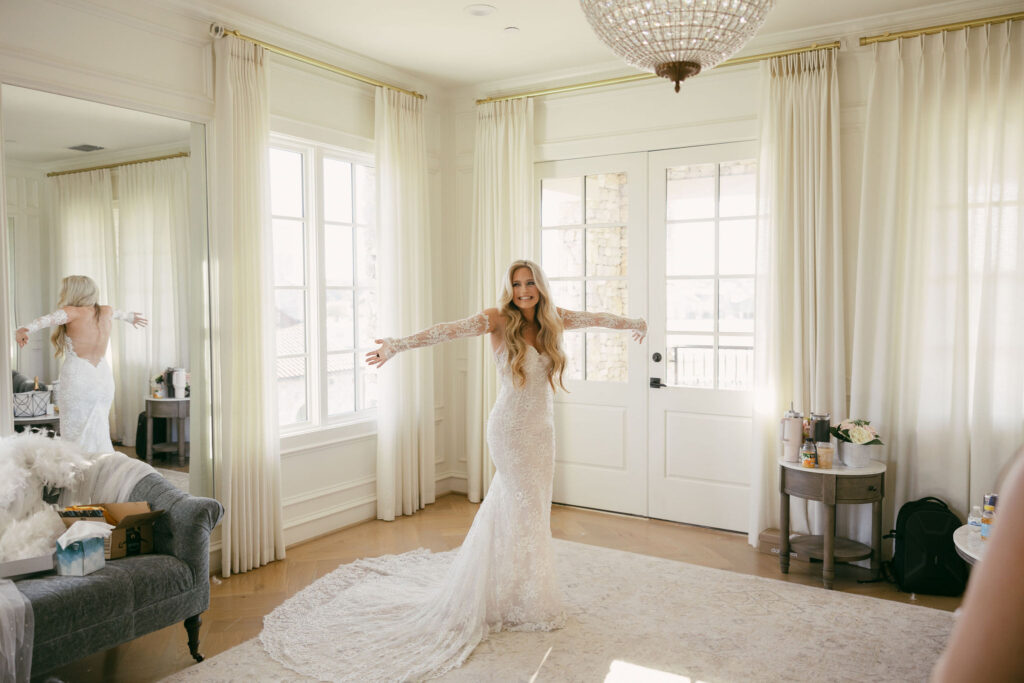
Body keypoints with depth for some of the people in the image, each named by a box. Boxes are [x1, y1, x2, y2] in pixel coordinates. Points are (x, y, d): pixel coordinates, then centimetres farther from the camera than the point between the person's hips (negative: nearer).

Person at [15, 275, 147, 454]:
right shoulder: (105, 311, 12)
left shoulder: (73, 312, -5)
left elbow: (52, 318, -26)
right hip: (104, 379, 6)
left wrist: (26, 329, -43)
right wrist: (129, 316, 58)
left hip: (79, 380, -6)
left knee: (75, 436, -1)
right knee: (98, 435, 11)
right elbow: (116, 313, 36)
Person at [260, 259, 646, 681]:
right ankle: (528, 605, 17)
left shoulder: (551, 320, 5)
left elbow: (593, 319, 20)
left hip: (542, 429, 6)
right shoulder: (498, 320, -11)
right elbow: (447, 331, -21)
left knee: (510, 508, 15)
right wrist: (399, 345, -33)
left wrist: (633, 323, 35)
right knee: (525, 511, 1)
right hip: (511, 429, -5)